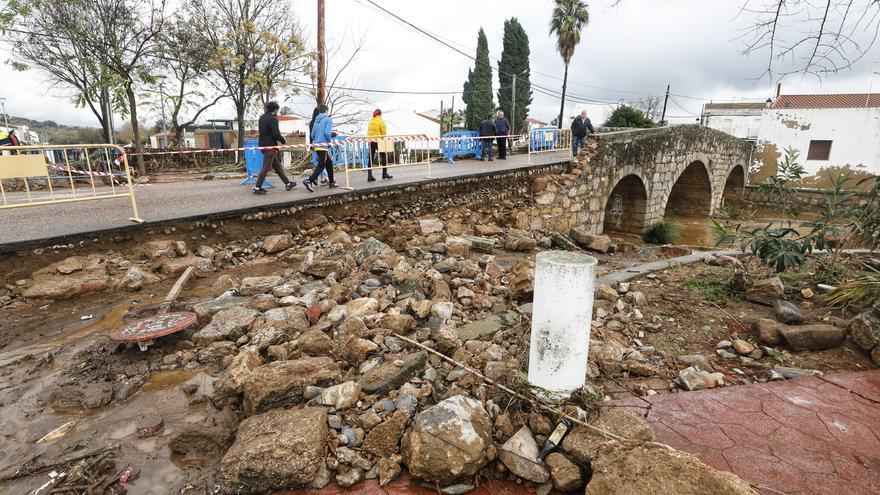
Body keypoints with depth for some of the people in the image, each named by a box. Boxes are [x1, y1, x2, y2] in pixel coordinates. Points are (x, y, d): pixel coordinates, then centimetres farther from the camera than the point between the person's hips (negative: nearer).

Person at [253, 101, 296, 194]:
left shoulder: (262, 117, 12)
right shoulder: (273, 119, -15)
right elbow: (276, 134, -22)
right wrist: (283, 141, -6)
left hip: (263, 144, 10)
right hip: (270, 145, -10)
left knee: (277, 165, 15)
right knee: (266, 167, -5)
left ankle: (287, 183, 24)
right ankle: (257, 188, -3)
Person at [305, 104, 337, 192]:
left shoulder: (316, 120, 14)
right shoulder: (328, 119, -6)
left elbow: (312, 135, 14)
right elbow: (327, 133, -17)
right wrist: (330, 141, 0)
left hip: (316, 145, 8)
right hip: (323, 146, -8)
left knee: (329, 163, 18)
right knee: (321, 166, -7)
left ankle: (331, 182, 24)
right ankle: (309, 181, -19)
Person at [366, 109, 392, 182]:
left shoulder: (371, 121, 13)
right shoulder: (380, 121, -5)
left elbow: (368, 131, 9)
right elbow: (384, 132, -7)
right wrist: (383, 138, 7)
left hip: (371, 141, 6)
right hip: (378, 141, -6)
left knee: (371, 158, 6)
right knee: (384, 156, 8)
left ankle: (369, 175, 3)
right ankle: (384, 174, 10)